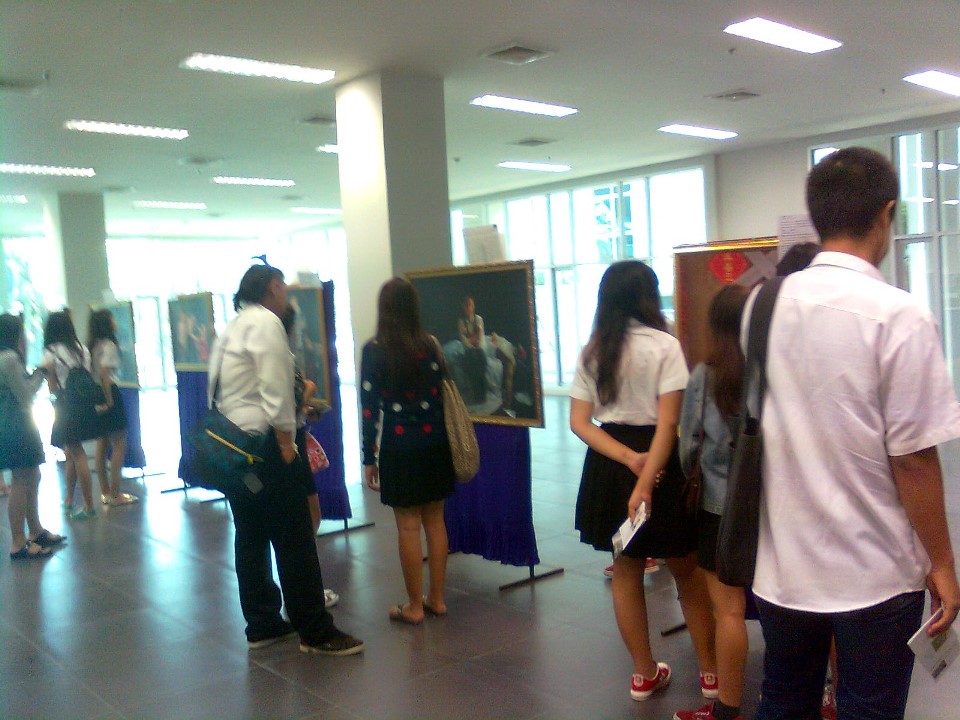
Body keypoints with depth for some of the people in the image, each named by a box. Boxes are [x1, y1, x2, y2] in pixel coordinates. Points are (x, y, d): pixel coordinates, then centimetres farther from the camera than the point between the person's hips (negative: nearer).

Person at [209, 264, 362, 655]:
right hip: (263, 444, -10)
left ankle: (262, 625, 21)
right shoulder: (267, 322, -10)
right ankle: (315, 631, 2)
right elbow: (275, 389, -18)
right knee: (295, 541, -4)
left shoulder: (231, 328, 17)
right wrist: (286, 443, -13)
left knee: (251, 538, 13)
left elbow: (217, 392, 15)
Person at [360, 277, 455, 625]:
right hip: (434, 443, 4)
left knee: (408, 527, 4)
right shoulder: (431, 345, 1)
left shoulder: (374, 351, -8)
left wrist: (369, 458, -1)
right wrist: (444, 439, 12)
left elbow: (369, 408, -8)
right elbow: (442, 396, 2)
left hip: (399, 447, -4)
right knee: (435, 521, 12)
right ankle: (436, 598, 22)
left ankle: (414, 606, 13)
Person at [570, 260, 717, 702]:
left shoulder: (591, 351, 3)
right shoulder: (664, 346, -10)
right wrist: (647, 480, -20)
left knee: (625, 572, 15)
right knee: (687, 571, 13)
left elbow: (579, 422, -3)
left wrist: (628, 459, -11)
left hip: (610, 466, 4)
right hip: (659, 463, -4)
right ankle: (710, 671, 26)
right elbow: (667, 422, -19)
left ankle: (644, 674, 26)